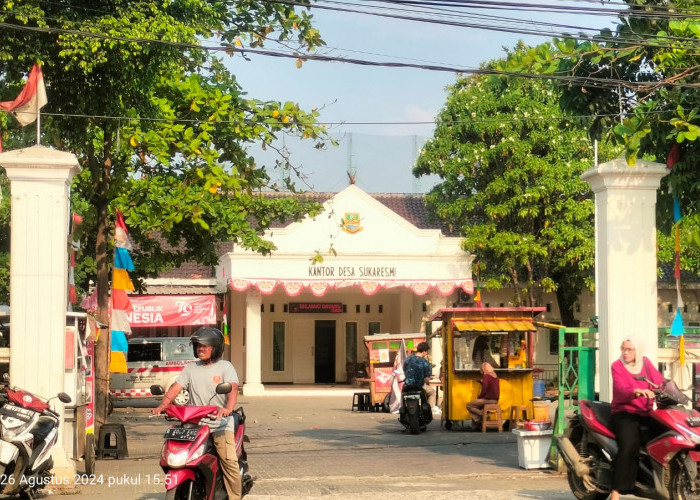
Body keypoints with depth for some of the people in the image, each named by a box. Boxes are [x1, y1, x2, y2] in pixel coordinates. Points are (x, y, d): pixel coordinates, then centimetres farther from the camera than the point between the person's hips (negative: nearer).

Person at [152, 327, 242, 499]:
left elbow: (233, 388, -12)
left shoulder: (225, 367, 5)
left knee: (230, 462, -17)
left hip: (220, 424, -4)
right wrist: (162, 406, -12)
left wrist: (228, 408, -32)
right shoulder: (191, 368, 16)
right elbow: (175, 388, 6)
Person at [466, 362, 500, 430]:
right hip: (495, 400, 9)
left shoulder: (486, 376, -15)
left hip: (488, 399, -9)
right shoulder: (495, 376, 10)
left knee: (469, 405, 3)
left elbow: (484, 389, -18)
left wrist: (479, 397, -2)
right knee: (475, 405, 26)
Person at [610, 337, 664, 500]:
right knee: (628, 447, -27)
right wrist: (636, 391, -38)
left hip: (645, 412, 5)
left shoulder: (645, 362, 13)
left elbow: (659, 381, 2)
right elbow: (620, 388, -18)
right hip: (625, 412, -5)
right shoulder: (617, 366, -1)